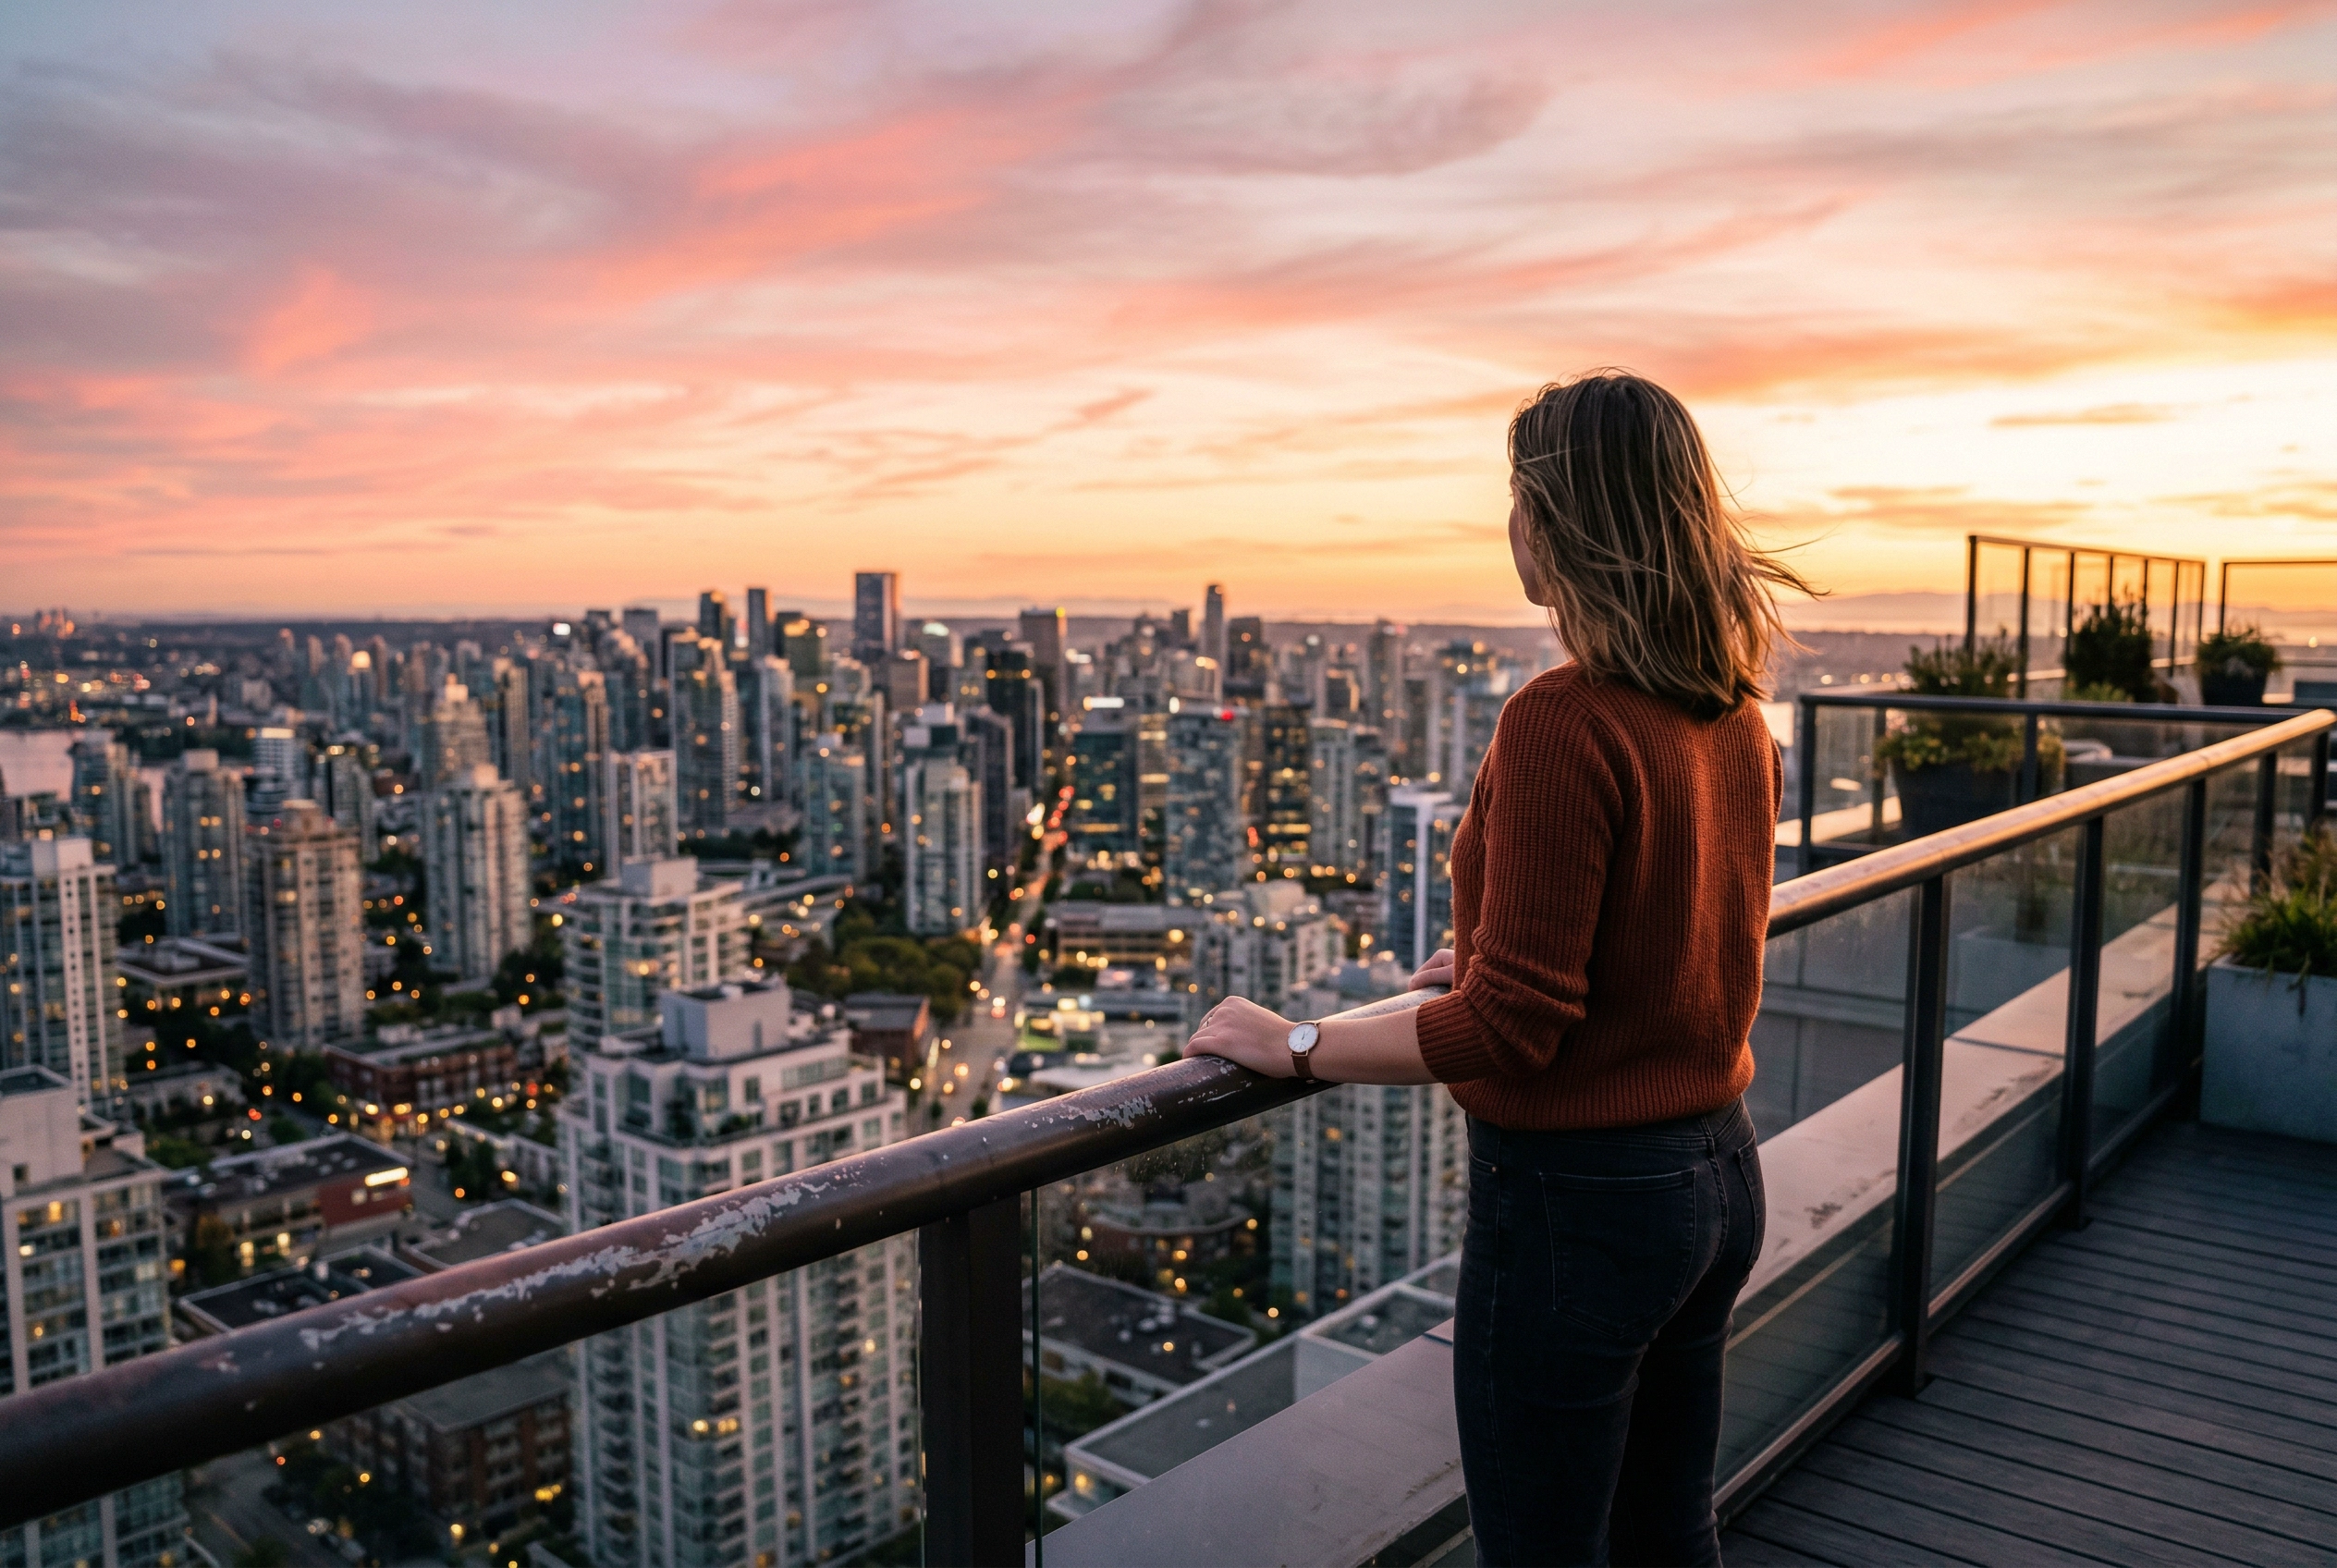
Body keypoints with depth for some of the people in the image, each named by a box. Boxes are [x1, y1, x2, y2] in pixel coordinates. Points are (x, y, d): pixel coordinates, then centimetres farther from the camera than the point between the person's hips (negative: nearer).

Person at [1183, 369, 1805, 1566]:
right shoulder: (1734, 716, 3)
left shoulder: (1563, 722, -23)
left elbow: (1512, 1027, -22)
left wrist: (1295, 1046, -12)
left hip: (1577, 1197, -8)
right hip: (1716, 1176, 8)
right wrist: (1489, 964, 26)